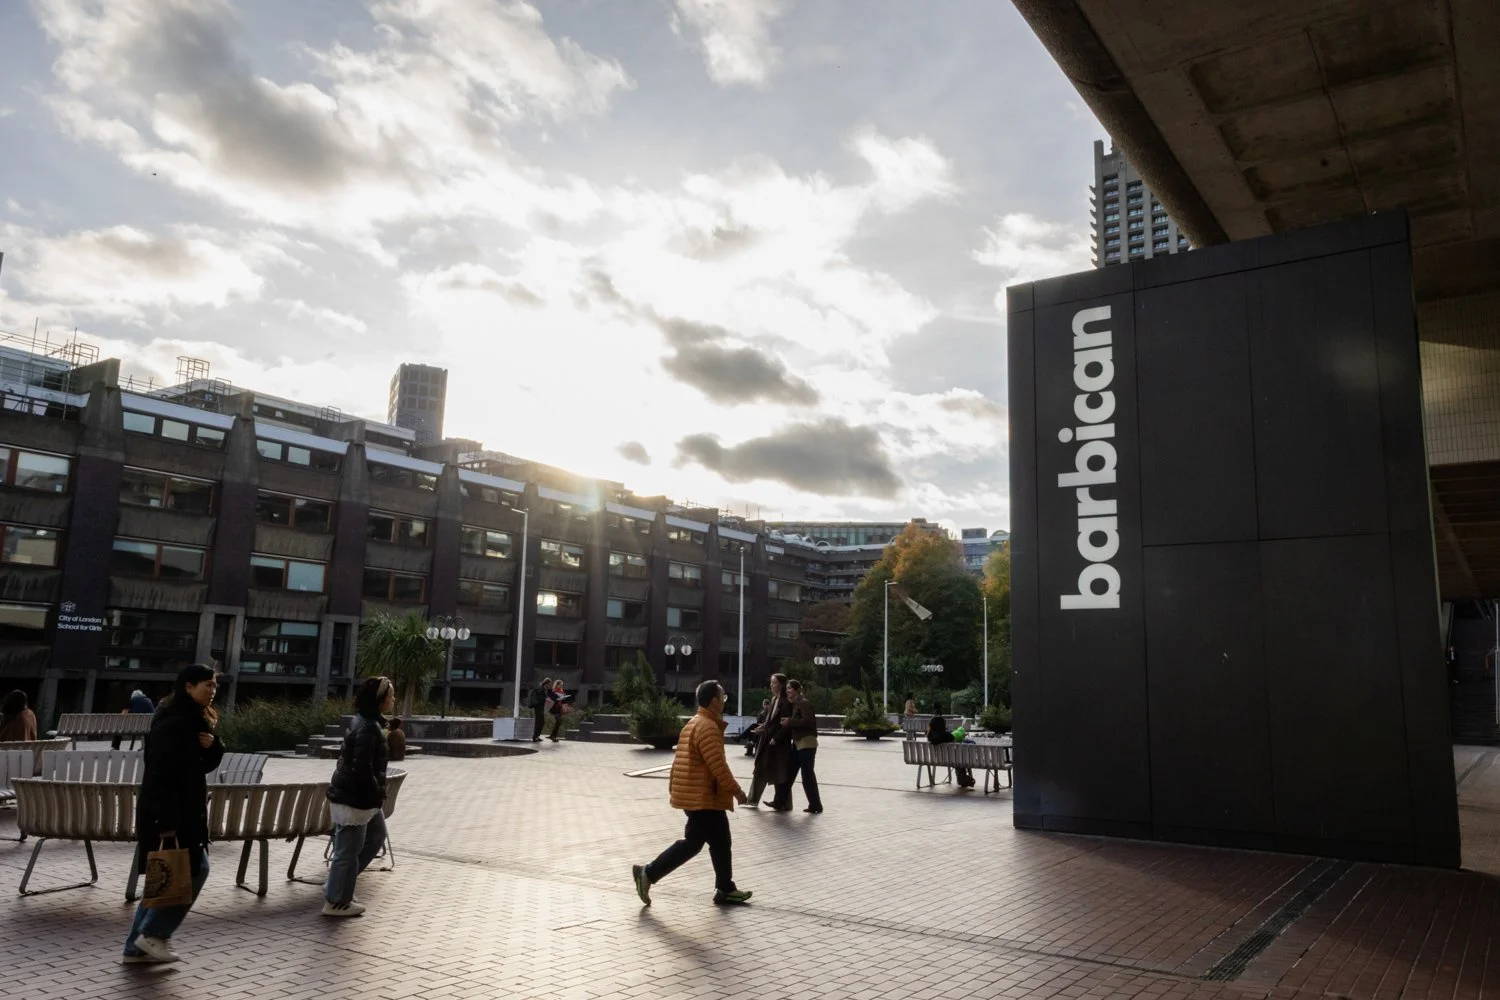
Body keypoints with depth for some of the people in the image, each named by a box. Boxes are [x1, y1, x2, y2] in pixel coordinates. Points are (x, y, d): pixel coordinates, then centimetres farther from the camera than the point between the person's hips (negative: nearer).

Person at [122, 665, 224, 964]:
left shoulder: (196, 720, 11)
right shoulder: (172, 723, -19)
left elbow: (206, 765, 15)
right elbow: (160, 774, -23)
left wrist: (212, 745, -7)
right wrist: (167, 821, -25)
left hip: (184, 811, 10)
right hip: (168, 814, -10)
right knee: (194, 870, -5)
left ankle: (137, 946, 19)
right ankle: (153, 934, 5)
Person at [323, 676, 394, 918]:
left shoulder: (369, 723, 9)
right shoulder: (368, 728, -23)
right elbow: (362, 769, -26)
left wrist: (376, 793, 16)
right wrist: (378, 793, -15)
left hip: (362, 797, 11)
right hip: (353, 799, -11)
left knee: (376, 837, 21)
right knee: (349, 850, 3)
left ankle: (336, 885, 29)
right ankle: (336, 902, 18)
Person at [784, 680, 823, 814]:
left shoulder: (803, 703, -12)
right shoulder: (795, 704, 15)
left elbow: (808, 720, -24)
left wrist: (789, 721, -19)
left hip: (806, 743, -9)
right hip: (798, 743, 9)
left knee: (807, 775, -5)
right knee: (789, 773, 11)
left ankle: (816, 805, 4)